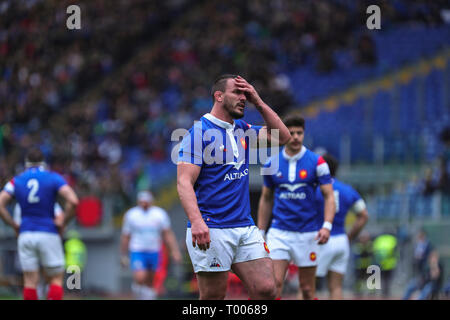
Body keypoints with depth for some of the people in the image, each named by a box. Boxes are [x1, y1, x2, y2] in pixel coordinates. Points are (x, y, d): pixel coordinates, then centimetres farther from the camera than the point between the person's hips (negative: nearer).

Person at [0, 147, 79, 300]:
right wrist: (63, 222, -2)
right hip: (49, 234, -2)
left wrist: (14, 225, 4)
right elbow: (73, 201, -15)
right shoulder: (53, 178, 0)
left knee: (30, 281, 5)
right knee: (56, 279, 5)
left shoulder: (17, 180, 7)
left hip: (25, 234, 2)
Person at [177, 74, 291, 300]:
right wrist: (196, 221, -30)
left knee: (266, 290, -4)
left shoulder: (242, 130, 15)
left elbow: (282, 137, 16)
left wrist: (258, 102, 6)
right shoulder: (199, 133, -8)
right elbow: (184, 182, -15)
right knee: (213, 298, -4)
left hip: (245, 228, 7)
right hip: (211, 231, -7)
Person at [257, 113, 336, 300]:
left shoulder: (317, 162, -1)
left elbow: (329, 196, -3)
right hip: (279, 233, 1)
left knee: (307, 289, 3)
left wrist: (327, 226, -17)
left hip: (307, 233, -1)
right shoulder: (272, 163, 5)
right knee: (274, 283, -14)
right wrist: (260, 232, 12)